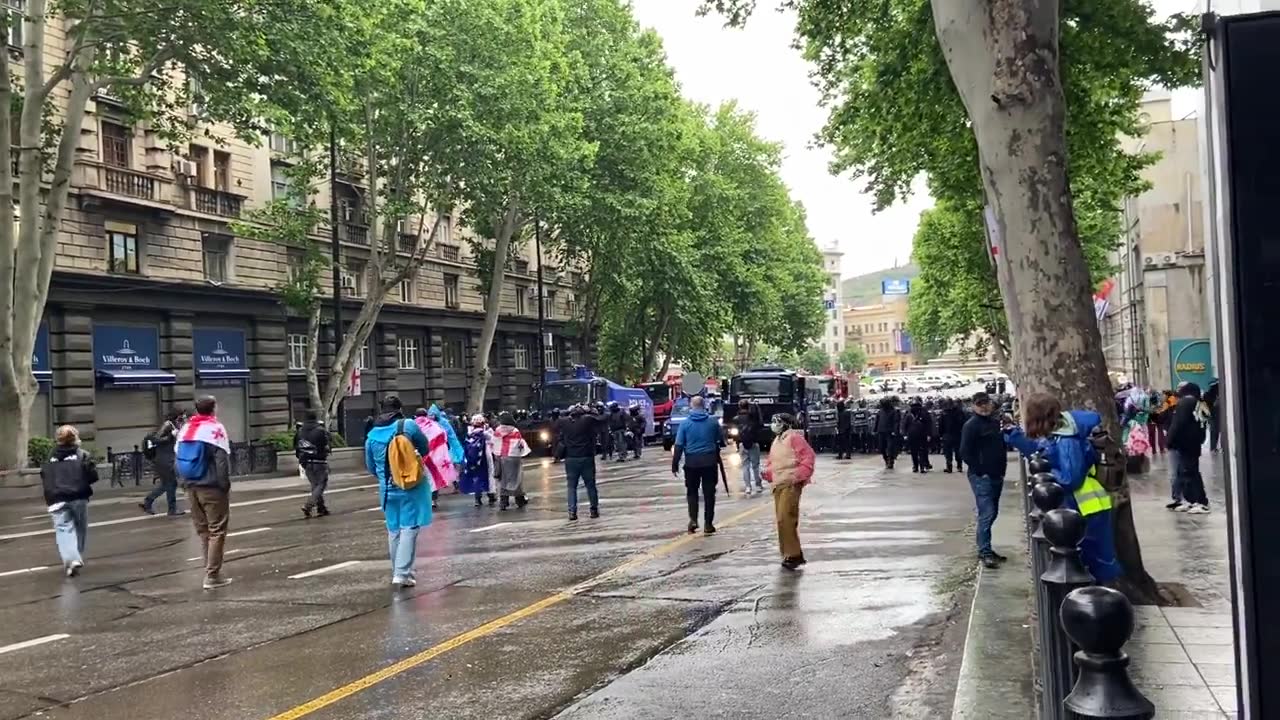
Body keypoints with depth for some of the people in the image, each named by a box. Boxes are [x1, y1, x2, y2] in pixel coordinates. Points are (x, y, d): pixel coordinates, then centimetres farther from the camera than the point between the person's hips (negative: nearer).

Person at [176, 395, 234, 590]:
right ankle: (212, 576, -5)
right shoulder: (215, 428, -9)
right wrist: (225, 485, -10)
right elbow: (222, 460, -16)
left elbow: (178, 458, 12)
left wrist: (185, 481, 16)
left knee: (203, 530, 15)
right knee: (217, 530, -2)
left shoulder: (185, 429, 12)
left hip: (191, 487, 7)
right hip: (211, 487, -7)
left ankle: (212, 569, 21)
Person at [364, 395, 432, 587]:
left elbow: (370, 467, 12)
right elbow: (425, 449, 4)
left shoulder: (372, 434, 4)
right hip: (412, 486, -4)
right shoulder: (408, 425, -8)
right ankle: (402, 573, -11)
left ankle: (398, 572, 22)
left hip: (387, 489, 4)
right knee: (409, 528, -3)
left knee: (393, 530, 15)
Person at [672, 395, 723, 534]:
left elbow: (679, 446, -6)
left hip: (692, 462, -1)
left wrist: (675, 464, -1)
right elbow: (719, 442, 8)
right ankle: (708, 524, 7)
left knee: (692, 491, 13)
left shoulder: (685, 423, -5)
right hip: (710, 461, 1)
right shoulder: (713, 422, -1)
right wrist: (717, 457, 24)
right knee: (709, 493, 6)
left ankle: (693, 519, -1)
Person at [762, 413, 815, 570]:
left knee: (785, 519, -17)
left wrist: (799, 475, -21)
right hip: (778, 484, 10)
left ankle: (793, 554, -12)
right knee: (781, 520, 10)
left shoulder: (794, 437, -9)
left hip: (791, 484, -10)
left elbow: (808, 456, -17)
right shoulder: (777, 441, 19)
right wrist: (768, 474, 10)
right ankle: (790, 553, 18)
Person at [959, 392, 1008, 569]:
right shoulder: (971, 425, -9)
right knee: (986, 514, -11)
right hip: (981, 477, -8)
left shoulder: (996, 423, 13)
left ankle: (985, 549, 23)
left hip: (996, 476, 8)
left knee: (992, 513, 12)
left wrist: (1002, 470, 13)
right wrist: (981, 471, -14)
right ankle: (985, 553, -8)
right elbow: (965, 453, -13)